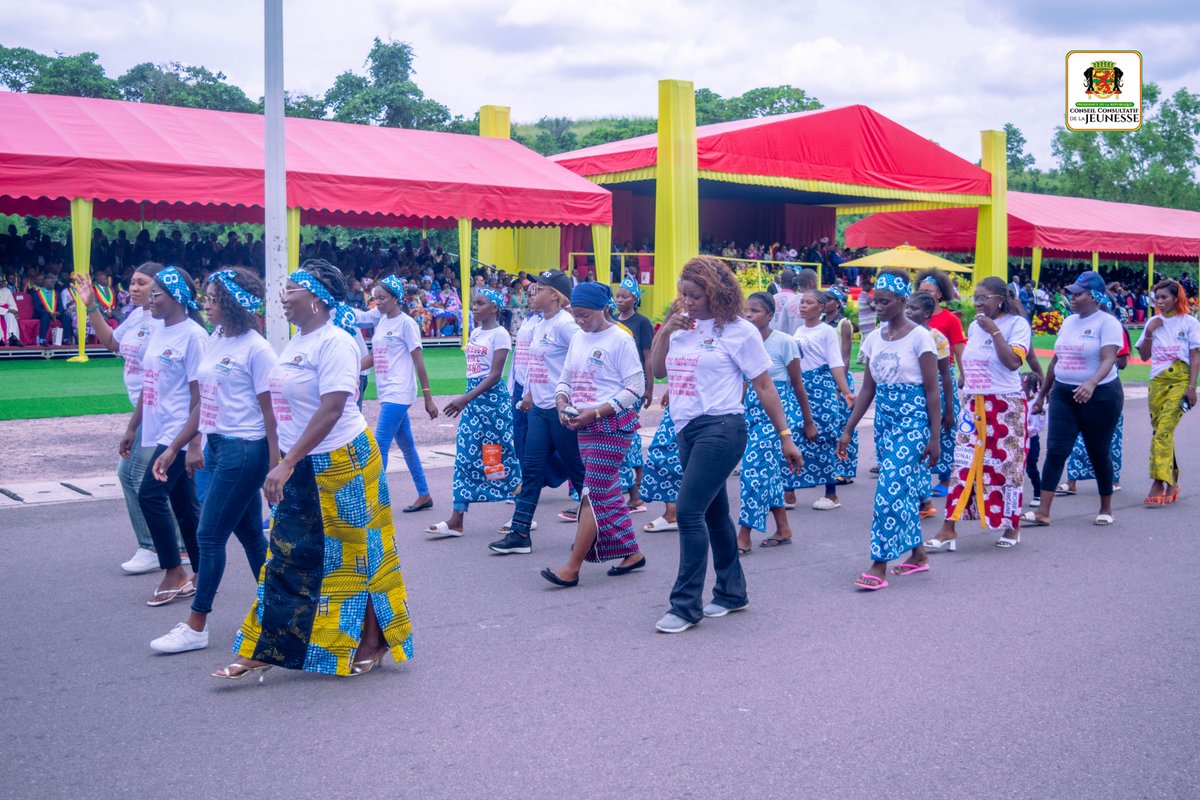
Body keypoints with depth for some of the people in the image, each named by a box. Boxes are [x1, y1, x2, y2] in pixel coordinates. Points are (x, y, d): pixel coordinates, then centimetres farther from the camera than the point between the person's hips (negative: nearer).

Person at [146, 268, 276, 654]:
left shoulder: (256, 349, -13)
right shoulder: (213, 341, 10)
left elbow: (270, 411, -14)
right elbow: (203, 403, 16)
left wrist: (275, 468, -16)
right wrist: (174, 448, 15)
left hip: (245, 449, -8)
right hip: (217, 446, 8)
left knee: (209, 535, -2)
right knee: (249, 533, 14)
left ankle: (196, 627, 9)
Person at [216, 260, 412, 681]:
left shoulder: (334, 342, -17)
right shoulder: (297, 342, 11)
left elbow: (331, 410, -24)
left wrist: (287, 463, -27)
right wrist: (286, 462, 16)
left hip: (340, 462, -9)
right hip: (304, 466, 9)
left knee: (351, 556, 3)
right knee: (288, 557, 12)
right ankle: (265, 651, 21)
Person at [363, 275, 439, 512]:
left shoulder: (406, 323, -9)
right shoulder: (381, 322, 13)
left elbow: (419, 362, -9)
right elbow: (373, 357, 17)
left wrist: (428, 398, -10)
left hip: (398, 394, -8)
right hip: (387, 394, 8)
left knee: (380, 446, -10)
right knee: (406, 446, 14)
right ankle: (424, 495, 24)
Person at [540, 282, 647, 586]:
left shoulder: (620, 339, -10)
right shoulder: (578, 339, 12)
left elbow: (636, 388, -12)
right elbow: (565, 378, 19)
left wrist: (597, 413, -18)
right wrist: (562, 405, -3)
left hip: (612, 425, -8)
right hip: (585, 427, 8)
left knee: (593, 495, -8)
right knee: (608, 492, 12)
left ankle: (572, 568, -6)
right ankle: (632, 553, 25)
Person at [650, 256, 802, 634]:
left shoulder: (738, 331, -6)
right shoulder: (681, 324, 10)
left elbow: (764, 386, -3)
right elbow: (658, 370, 10)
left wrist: (786, 438, -4)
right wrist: (665, 331, -4)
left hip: (720, 429, -7)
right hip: (687, 431, 7)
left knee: (689, 512, -12)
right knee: (713, 513, 15)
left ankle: (686, 605, -4)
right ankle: (732, 593, 28)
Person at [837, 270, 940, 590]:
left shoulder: (919, 336, -9)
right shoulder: (874, 338, 8)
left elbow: (932, 390, -8)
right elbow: (868, 390, 12)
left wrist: (934, 437, -11)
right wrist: (848, 430, 8)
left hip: (912, 420, -6)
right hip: (884, 420, 6)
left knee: (890, 488, -12)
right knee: (906, 487, 13)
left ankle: (879, 566, -9)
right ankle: (918, 554, 26)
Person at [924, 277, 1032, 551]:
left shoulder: (1017, 323, -6)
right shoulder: (974, 326, 12)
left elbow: (1013, 362, -20)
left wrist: (994, 331, -20)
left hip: (1005, 406, -5)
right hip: (974, 405, 5)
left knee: (1005, 464, 3)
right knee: (964, 464, 0)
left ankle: (1012, 526, 20)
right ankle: (948, 530, -2)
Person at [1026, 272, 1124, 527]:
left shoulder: (1107, 323, -9)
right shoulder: (1069, 321, 11)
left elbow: (1108, 360, -22)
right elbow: (1056, 360, 18)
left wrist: (1091, 383, -40)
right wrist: (1042, 394, 19)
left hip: (1099, 396, -5)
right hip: (1063, 394, 5)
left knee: (1099, 453, 7)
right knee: (1055, 451, -4)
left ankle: (1106, 509, 24)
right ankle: (1043, 512, -7)